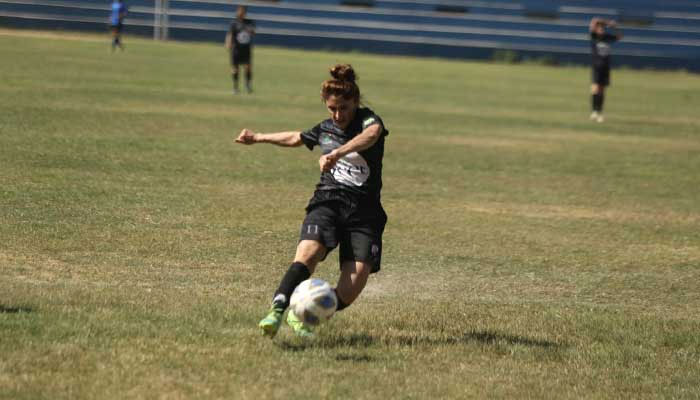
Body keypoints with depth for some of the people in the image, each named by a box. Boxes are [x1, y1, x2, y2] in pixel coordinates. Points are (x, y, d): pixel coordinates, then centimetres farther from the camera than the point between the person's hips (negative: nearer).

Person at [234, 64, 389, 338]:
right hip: (327, 202, 3)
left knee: (351, 288, -16)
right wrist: (259, 138, 48)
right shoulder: (325, 129, 14)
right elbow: (296, 138, 37)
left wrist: (337, 153, -47)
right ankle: (276, 311, -39)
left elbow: (372, 134, -31)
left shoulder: (367, 119, -3)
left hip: (364, 211, -3)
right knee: (308, 253, -29)